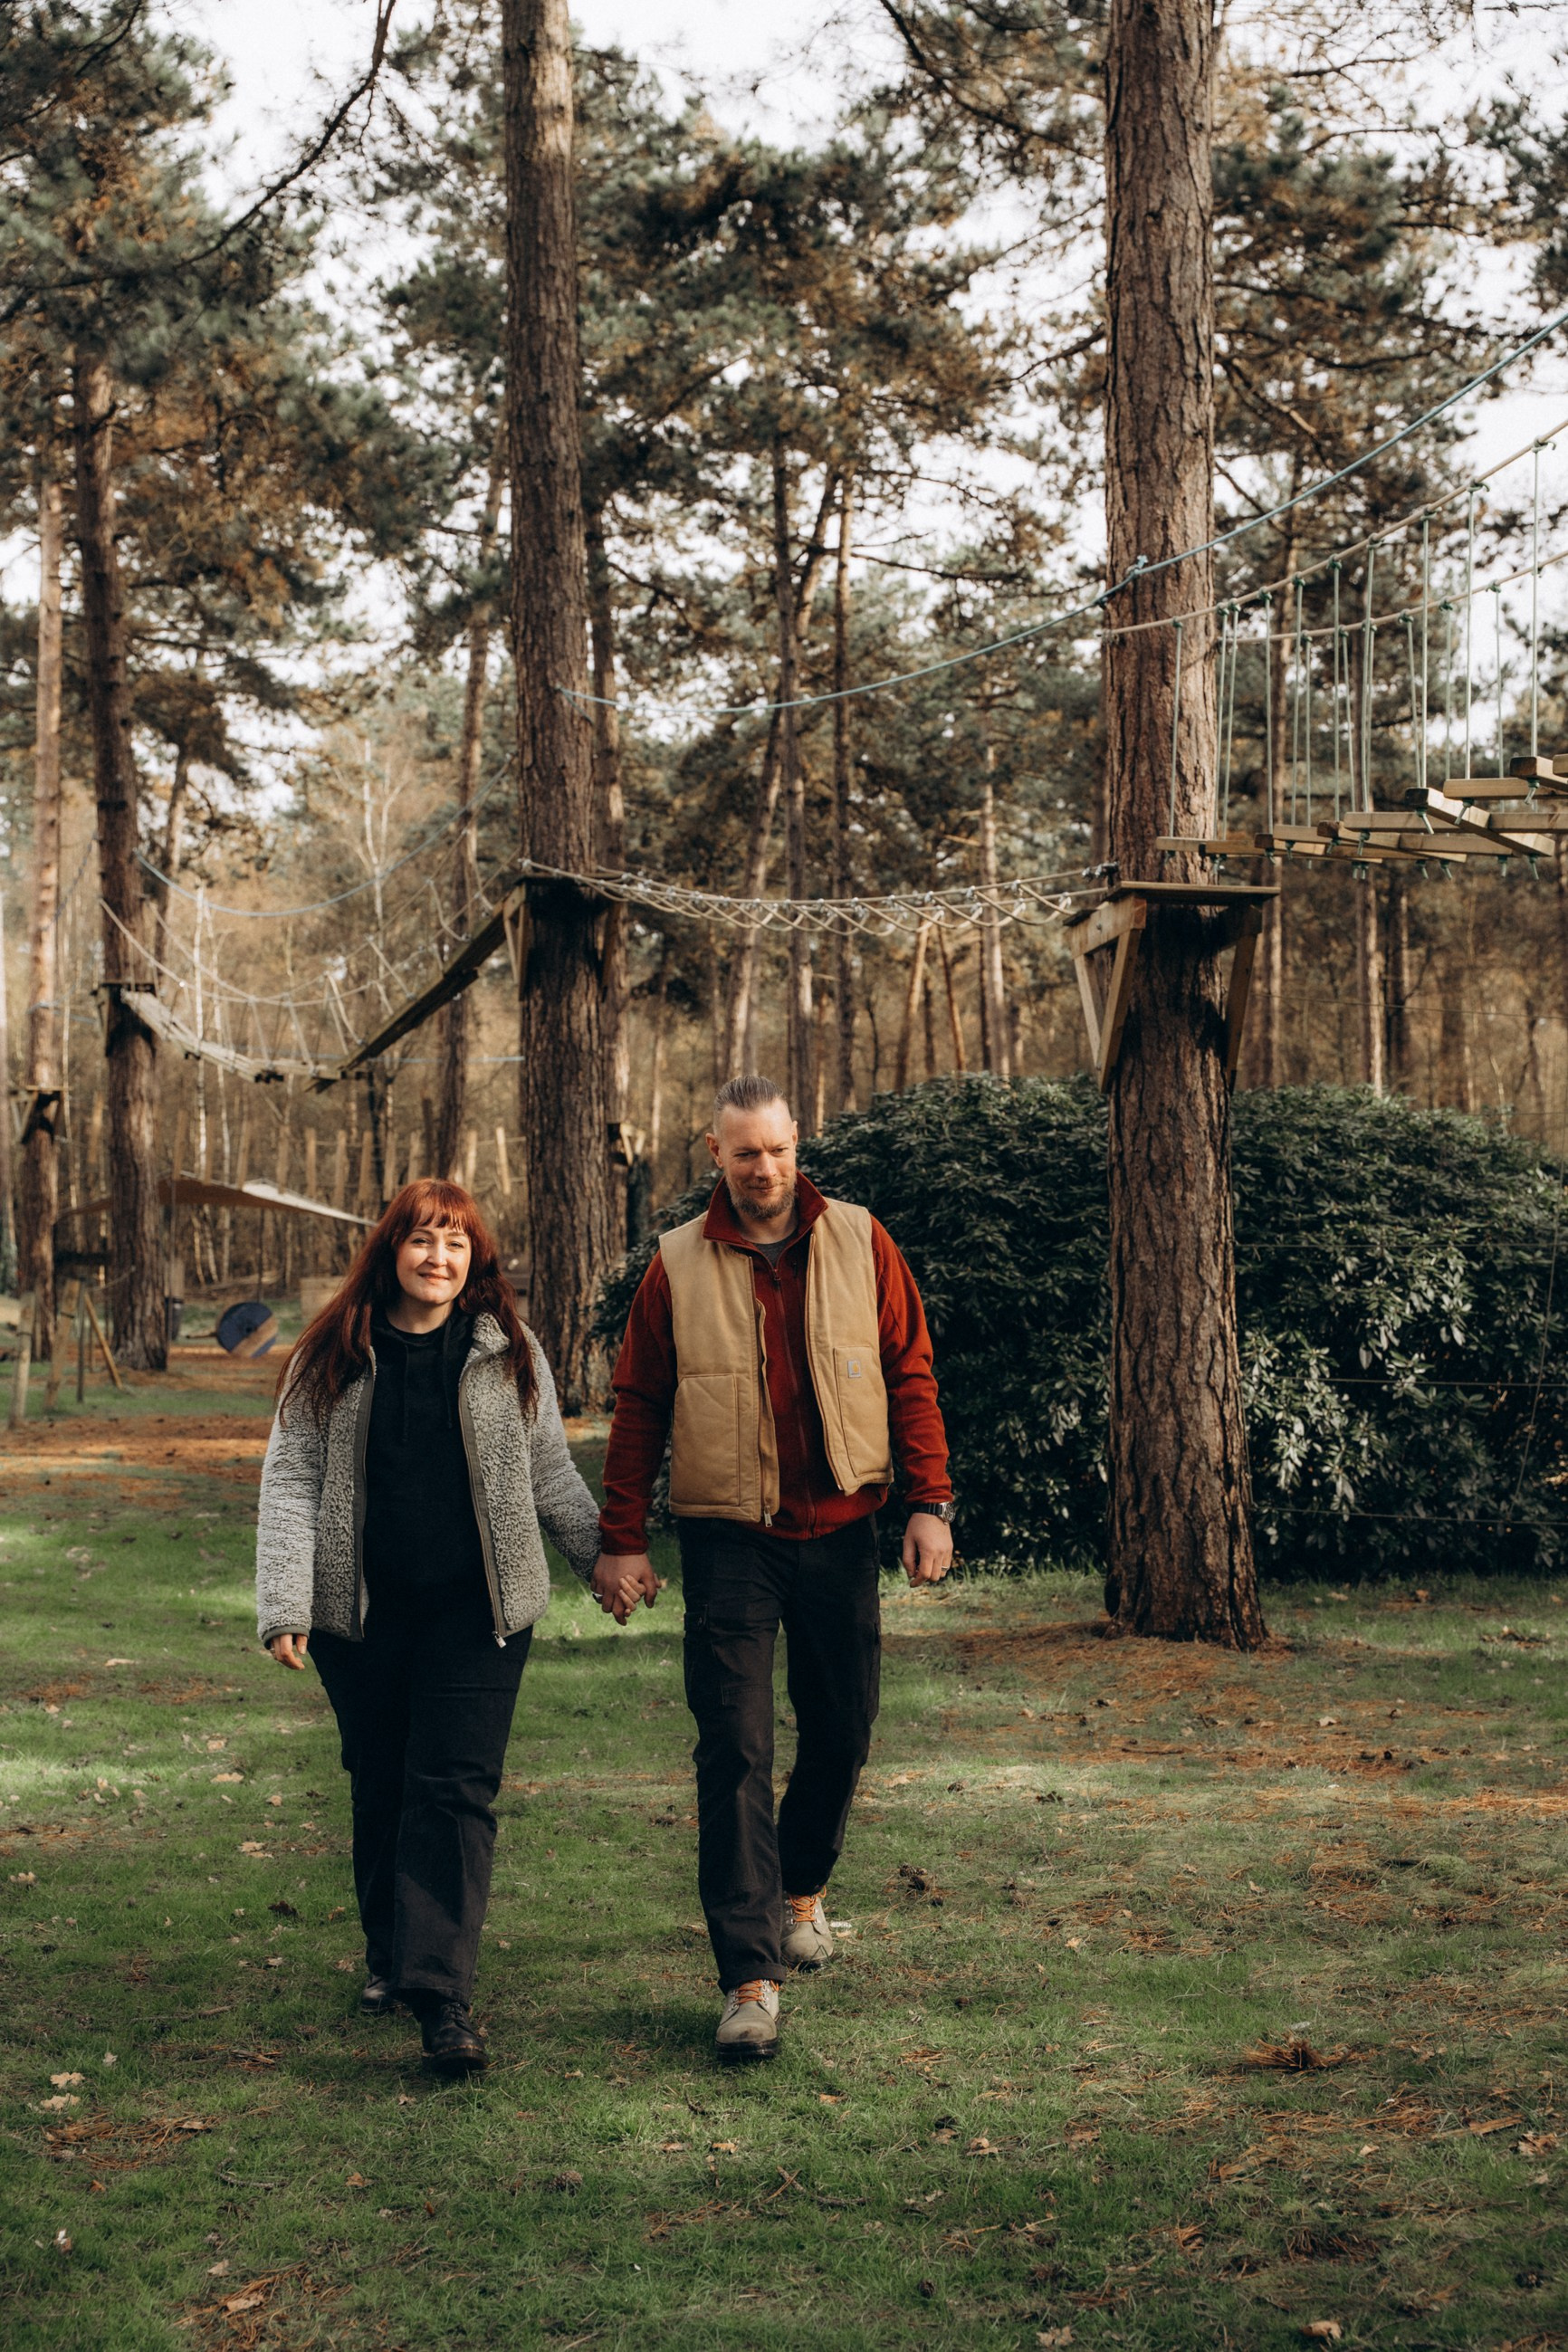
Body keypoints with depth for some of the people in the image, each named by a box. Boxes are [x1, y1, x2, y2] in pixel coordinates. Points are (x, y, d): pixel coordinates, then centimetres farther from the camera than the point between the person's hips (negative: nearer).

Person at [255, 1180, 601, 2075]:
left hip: (476, 1608, -1)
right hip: (362, 1613, 1)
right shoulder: (332, 1360, 4)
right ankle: (389, 1957, 31)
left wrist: (606, 1557, 12)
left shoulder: (510, 1354, 5)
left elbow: (551, 1472, 14)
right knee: (380, 1787, 12)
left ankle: (441, 1992, -12)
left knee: (456, 1789, -9)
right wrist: (284, 1606, -6)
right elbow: (291, 1482, 2)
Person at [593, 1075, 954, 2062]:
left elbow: (910, 1377, 3)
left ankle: (802, 1887, 40)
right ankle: (750, 1975, -4)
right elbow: (639, 1409, 4)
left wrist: (930, 1503, -4)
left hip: (842, 1533, 2)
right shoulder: (678, 1266, 0)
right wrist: (623, 1539, 0)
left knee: (842, 1731, 13)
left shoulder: (860, 1243, 2)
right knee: (735, 1753, -7)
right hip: (729, 1539, -2)